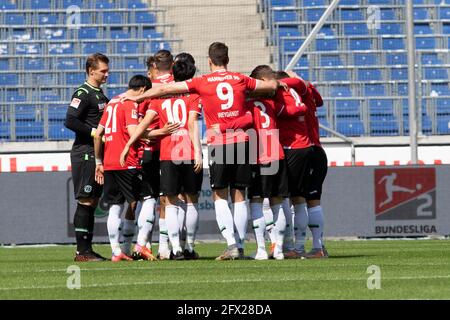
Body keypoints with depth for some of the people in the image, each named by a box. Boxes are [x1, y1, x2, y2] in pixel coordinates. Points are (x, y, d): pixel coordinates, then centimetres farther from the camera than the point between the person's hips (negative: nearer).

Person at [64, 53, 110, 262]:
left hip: (96, 154, 9)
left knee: (93, 202, 9)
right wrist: (93, 132, -18)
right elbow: (70, 121, -19)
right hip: (84, 154, -9)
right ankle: (82, 251, -9)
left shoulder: (99, 94, 18)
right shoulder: (83, 93, -10)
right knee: (85, 201, -10)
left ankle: (87, 249, 12)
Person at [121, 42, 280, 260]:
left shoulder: (203, 82, -1)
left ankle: (231, 243, -10)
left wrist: (135, 97, 12)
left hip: (219, 143, -3)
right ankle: (240, 245, 9)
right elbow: (273, 86, 17)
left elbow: (166, 89, 2)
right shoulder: (240, 80, 6)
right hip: (241, 141, 3)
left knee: (220, 196, 4)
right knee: (239, 196, 8)